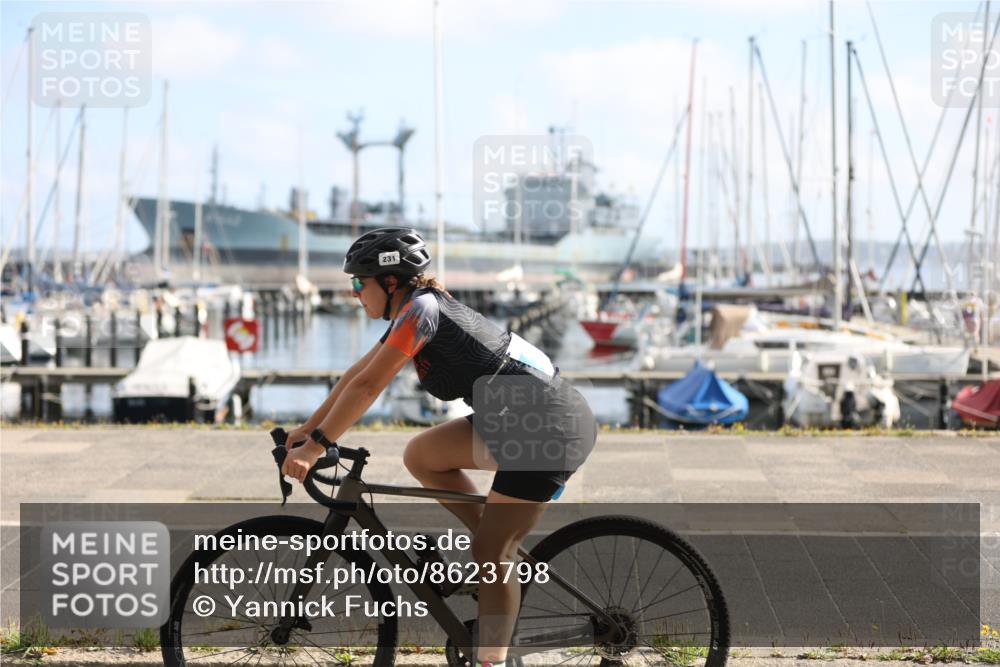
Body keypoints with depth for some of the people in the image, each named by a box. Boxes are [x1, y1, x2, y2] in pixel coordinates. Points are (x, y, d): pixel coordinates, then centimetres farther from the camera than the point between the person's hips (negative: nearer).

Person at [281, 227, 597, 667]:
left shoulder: (421, 308, -15)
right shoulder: (412, 313, 13)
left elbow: (366, 387, -17)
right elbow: (356, 374, 20)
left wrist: (314, 448, -12)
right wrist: (307, 429, 21)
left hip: (549, 429, -9)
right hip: (517, 420, 9)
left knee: (490, 551, -7)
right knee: (421, 456, 11)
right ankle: (497, 547, 15)